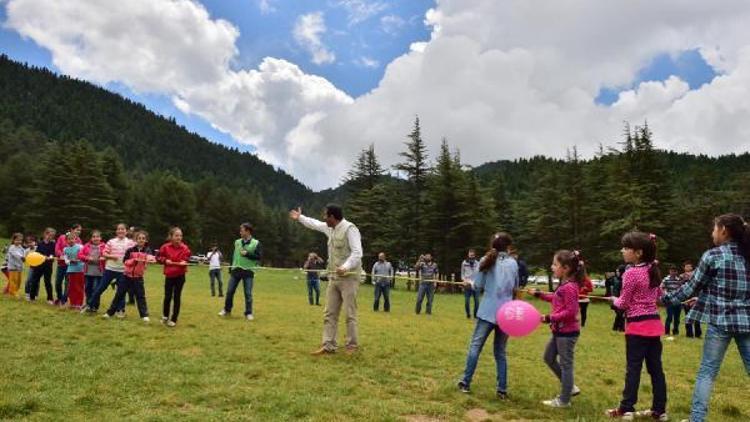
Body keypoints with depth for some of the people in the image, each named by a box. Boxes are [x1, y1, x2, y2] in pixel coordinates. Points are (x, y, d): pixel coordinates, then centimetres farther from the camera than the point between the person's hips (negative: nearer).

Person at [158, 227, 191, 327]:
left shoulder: (185, 248, -9)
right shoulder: (165, 247, -7)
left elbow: (185, 260, -8)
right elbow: (159, 258, 2)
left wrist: (183, 263, -27)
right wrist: (165, 260, -15)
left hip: (180, 276, -1)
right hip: (169, 275, 1)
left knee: (177, 297, 4)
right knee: (167, 296, 7)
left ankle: (173, 319, 15)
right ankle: (165, 316, 31)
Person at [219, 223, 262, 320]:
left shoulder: (256, 243, -4)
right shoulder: (237, 242, 11)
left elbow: (259, 256, -10)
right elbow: (233, 255, 16)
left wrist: (247, 254, -18)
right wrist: (230, 269, 14)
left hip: (248, 271, -4)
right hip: (236, 270, 4)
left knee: (248, 294, 0)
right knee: (229, 291, 6)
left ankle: (248, 313, 11)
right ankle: (227, 310, 24)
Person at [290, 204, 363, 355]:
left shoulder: (350, 229, -15)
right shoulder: (330, 228, 12)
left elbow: (357, 253, -22)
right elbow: (316, 224, 33)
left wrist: (346, 267, -36)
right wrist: (300, 218, 40)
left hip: (349, 277, -8)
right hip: (333, 277, 9)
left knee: (350, 313, -3)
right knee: (329, 313, 6)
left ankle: (352, 346, 7)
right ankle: (328, 345, 11)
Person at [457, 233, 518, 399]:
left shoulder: (487, 260, -2)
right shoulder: (513, 263, 4)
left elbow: (478, 285, -2)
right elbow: (515, 288, 13)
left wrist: (469, 282, 18)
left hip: (488, 311, -2)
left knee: (475, 346, 7)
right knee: (500, 351, 10)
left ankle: (465, 382, 8)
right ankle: (502, 389, 10)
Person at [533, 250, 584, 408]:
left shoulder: (569, 287, -24)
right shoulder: (564, 284, 7)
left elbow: (571, 312, -25)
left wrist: (550, 318, -21)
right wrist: (541, 295, 20)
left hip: (567, 332, -11)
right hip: (560, 330, 11)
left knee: (566, 364, 2)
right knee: (549, 357, 20)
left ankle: (564, 400, 14)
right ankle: (570, 387, 29)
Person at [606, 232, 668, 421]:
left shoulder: (631, 273, -16)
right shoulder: (653, 271, 7)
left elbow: (623, 304, -10)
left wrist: (615, 300, 9)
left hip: (637, 325, -7)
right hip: (654, 323, 7)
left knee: (633, 368, -1)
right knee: (655, 368, 11)